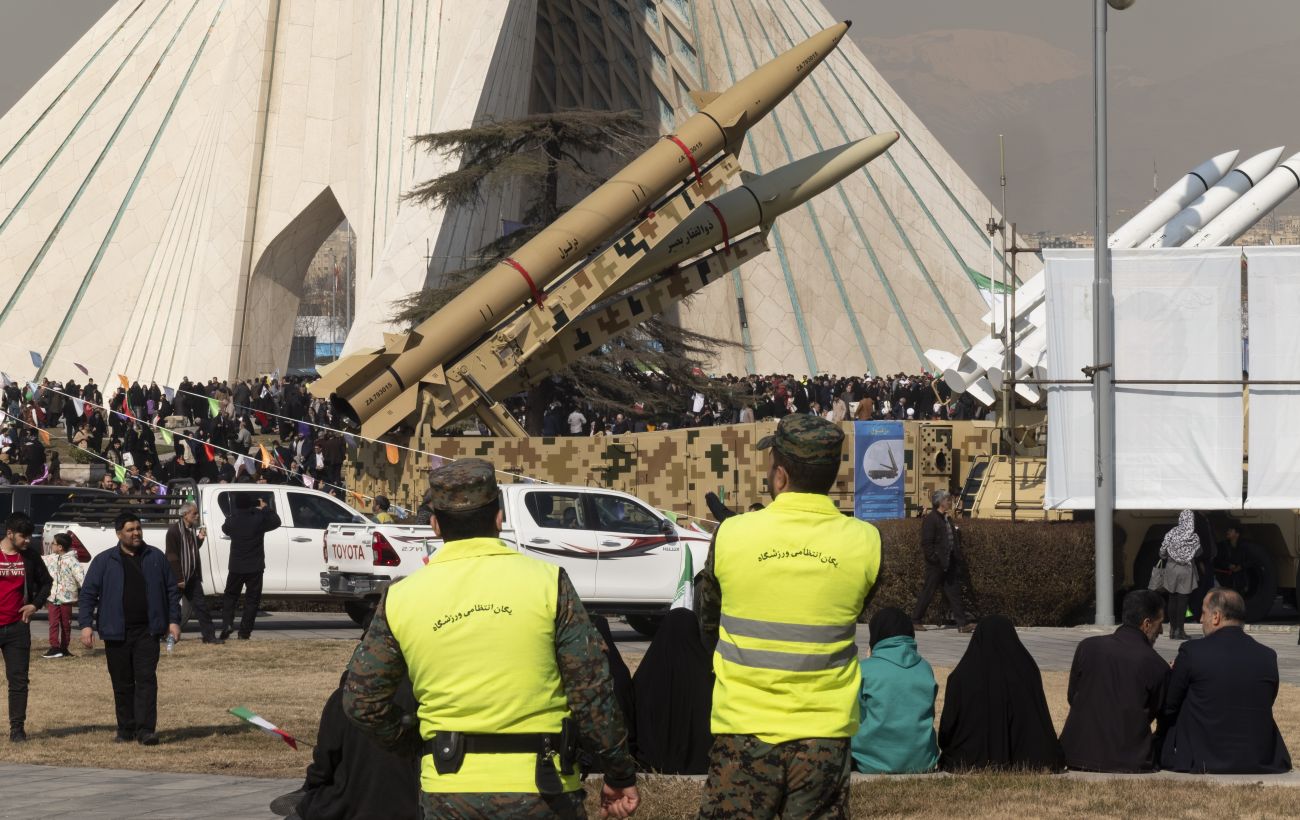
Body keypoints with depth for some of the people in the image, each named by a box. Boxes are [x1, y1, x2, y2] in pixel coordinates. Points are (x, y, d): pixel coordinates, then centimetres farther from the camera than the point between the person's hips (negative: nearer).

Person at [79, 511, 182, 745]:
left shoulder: (156, 558, 9)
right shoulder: (104, 561, 4)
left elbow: (171, 590, 13)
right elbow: (88, 593, 3)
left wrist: (174, 621, 5)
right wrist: (86, 624, -7)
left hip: (147, 631, 0)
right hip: (117, 633, 0)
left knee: (146, 679, -9)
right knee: (122, 684, 5)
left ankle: (145, 730, -13)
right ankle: (126, 729, 14)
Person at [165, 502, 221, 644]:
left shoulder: (192, 530, 10)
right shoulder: (174, 530, -15)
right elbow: (172, 556, -18)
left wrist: (199, 539, 1)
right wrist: (179, 578, -20)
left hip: (192, 577, 7)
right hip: (178, 577, -7)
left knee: (200, 605, 5)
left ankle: (209, 635, 6)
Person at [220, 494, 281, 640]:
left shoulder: (232, 520, -5)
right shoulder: (259, 519, -11)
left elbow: (225, 528, 17)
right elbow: (276, 522, 4)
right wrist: (265, 508, 14)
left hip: (236, 567, 2)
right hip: (255, 568, -2)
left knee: (229, 596, 17)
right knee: (251, 600, 5)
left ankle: (227, 624, -2)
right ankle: (244, 632, 0)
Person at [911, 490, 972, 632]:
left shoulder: (947, 519, 15)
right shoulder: (930, 519, -11)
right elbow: (926, 543, -15)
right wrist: (935, 559, -19)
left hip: (949, 563, 8)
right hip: (936, 565, -8)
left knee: (954, 593, 4)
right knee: (928, 592, 0)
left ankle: (962, 624, 2)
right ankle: (915, 621, 10)